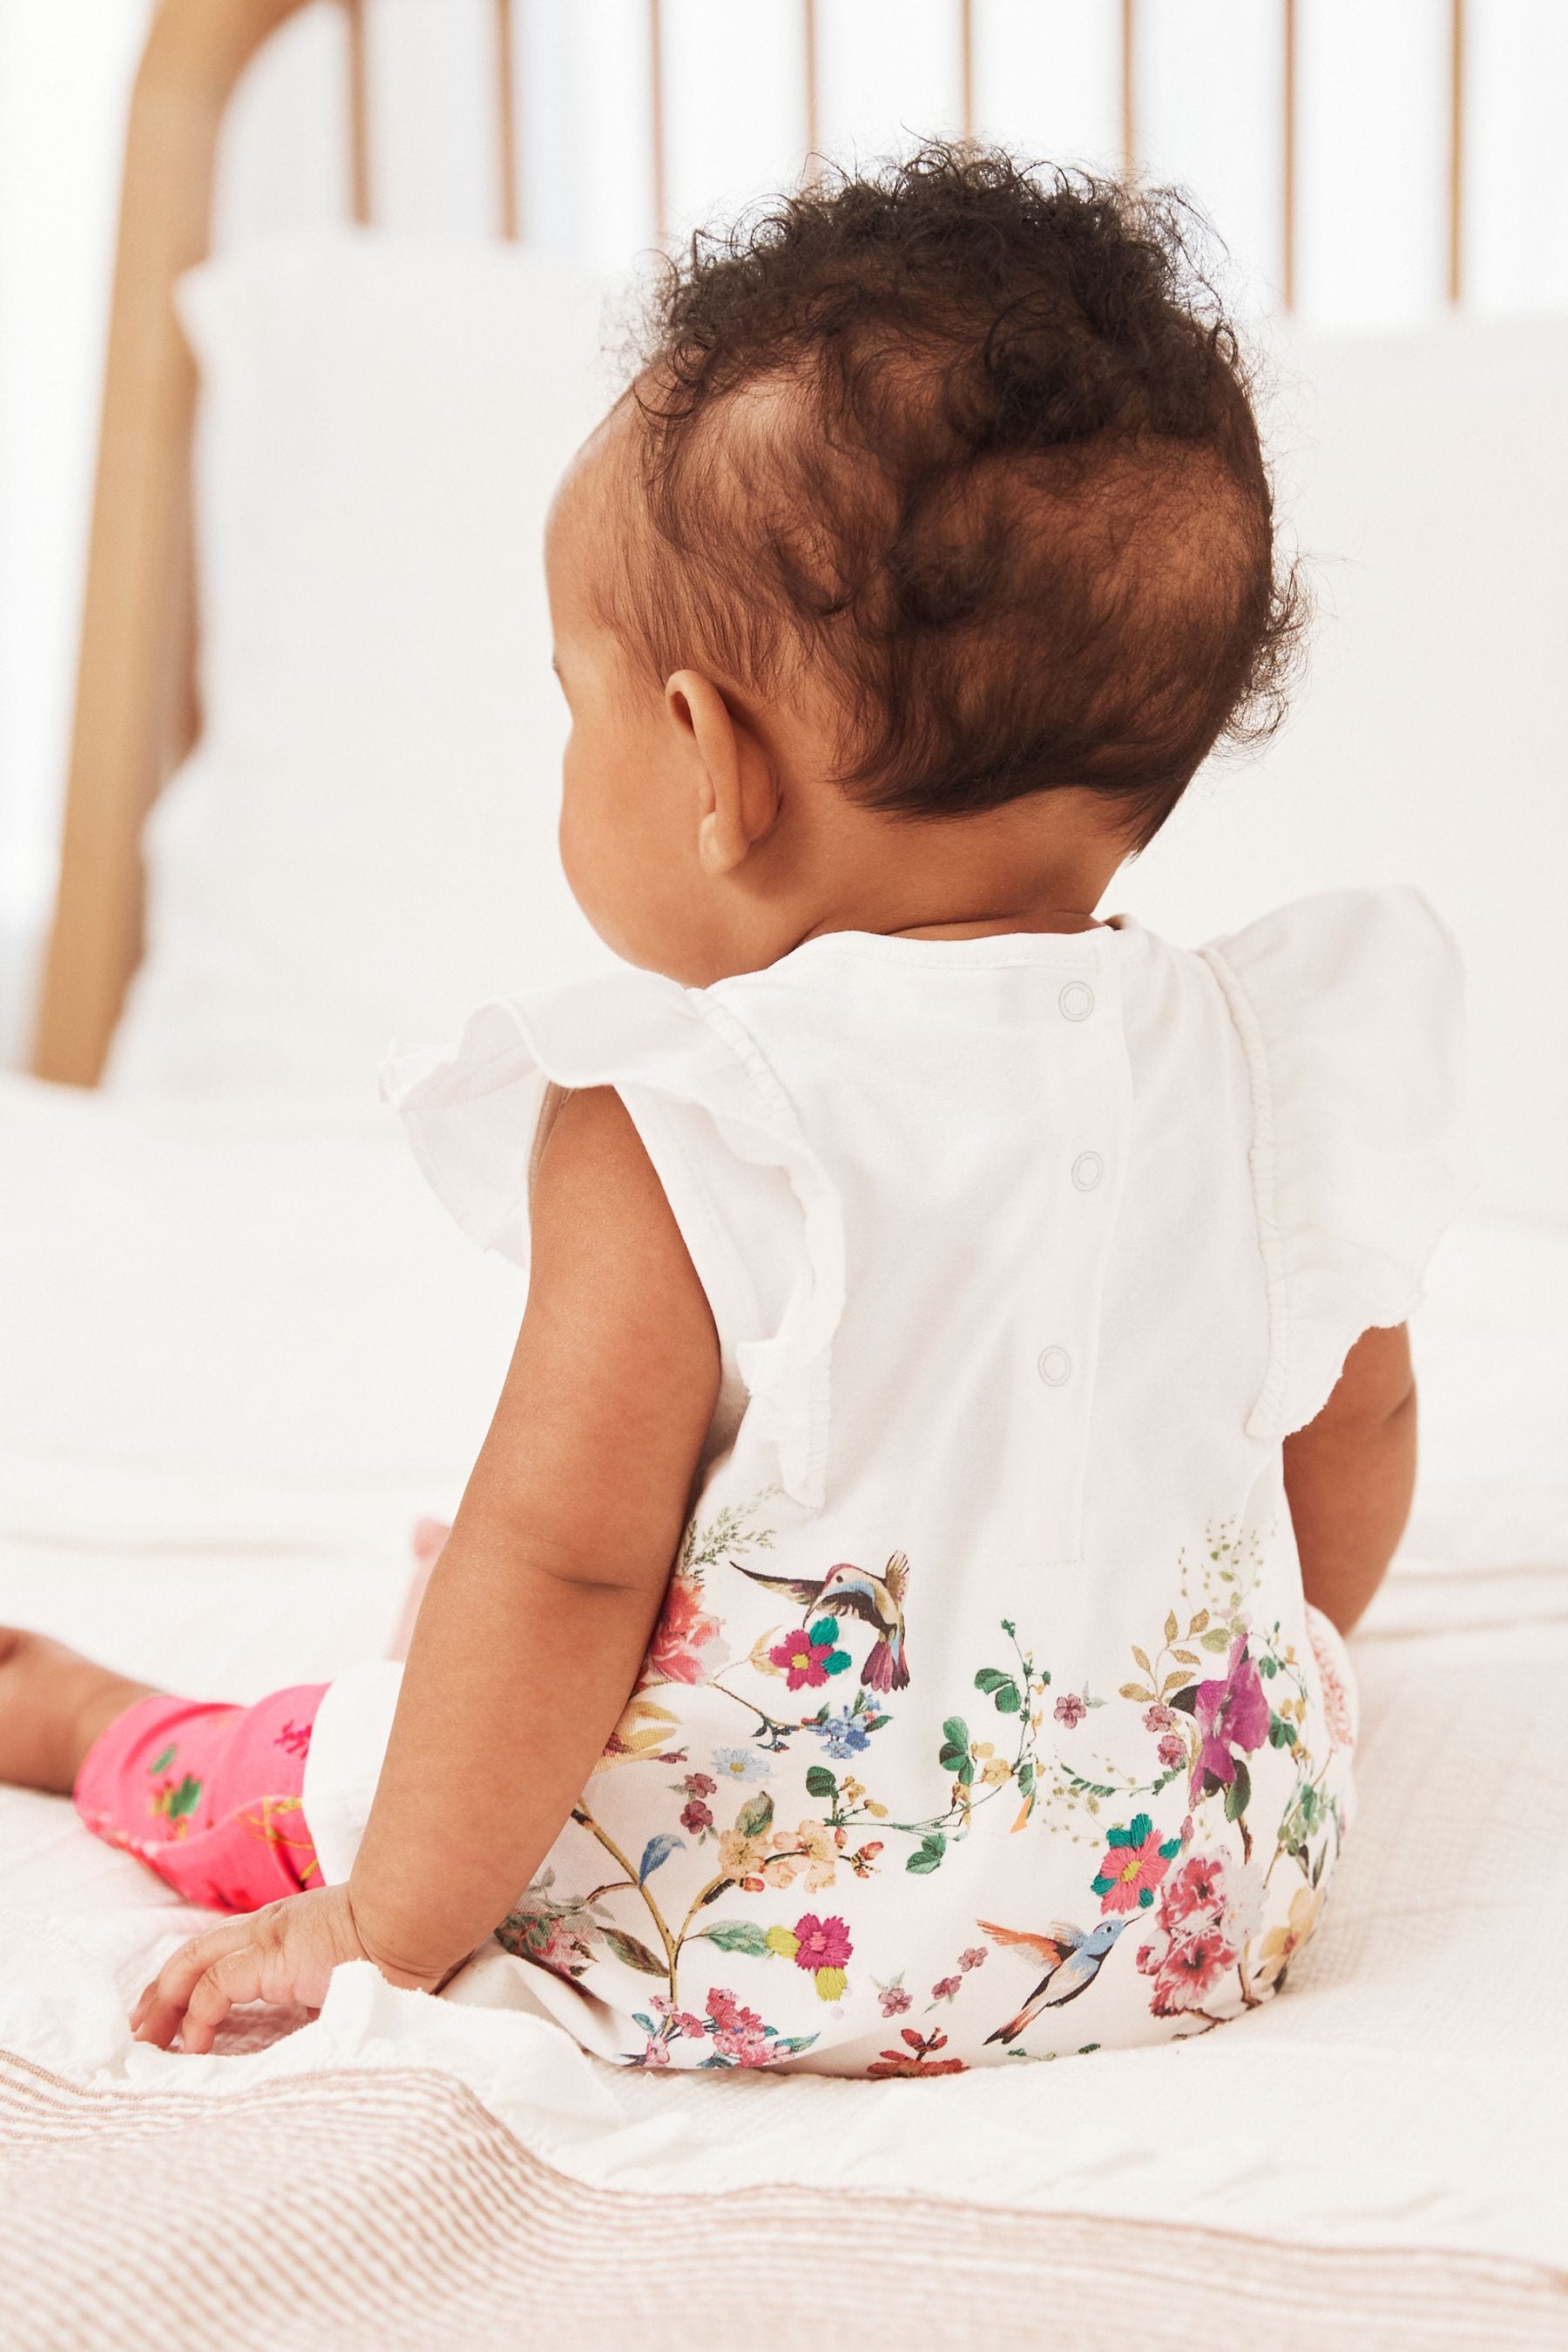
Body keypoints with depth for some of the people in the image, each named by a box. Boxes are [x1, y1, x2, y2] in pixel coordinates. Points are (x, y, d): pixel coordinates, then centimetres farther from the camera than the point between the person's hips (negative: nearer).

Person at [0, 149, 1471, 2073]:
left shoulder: (675, 1143, -22)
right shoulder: (1273, 1069, -6)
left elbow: (563, 1567, -21)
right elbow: (1354, 1444, 9)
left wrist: (386, 1935, -8)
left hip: (770, 1953, -5)